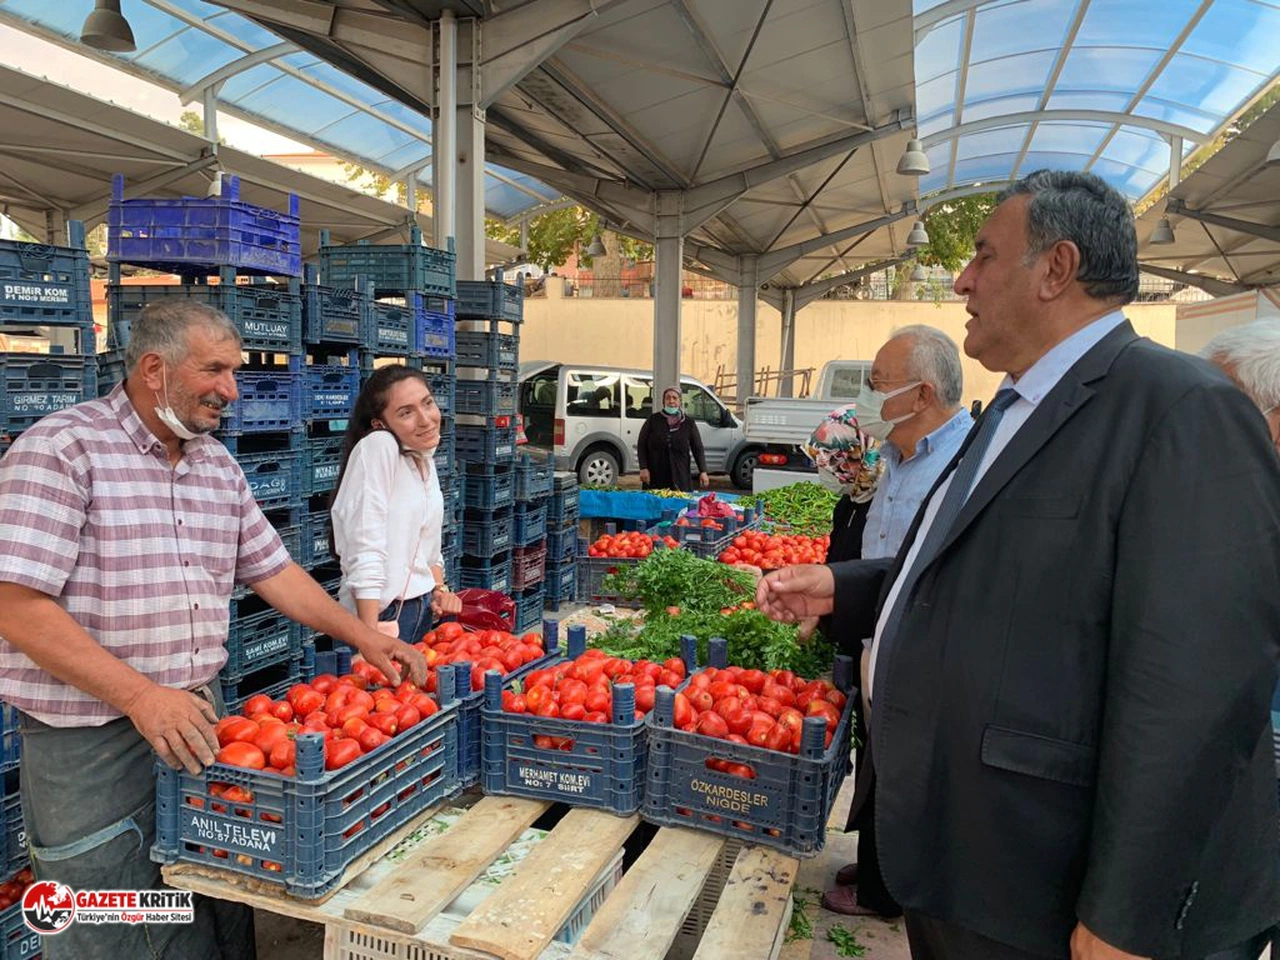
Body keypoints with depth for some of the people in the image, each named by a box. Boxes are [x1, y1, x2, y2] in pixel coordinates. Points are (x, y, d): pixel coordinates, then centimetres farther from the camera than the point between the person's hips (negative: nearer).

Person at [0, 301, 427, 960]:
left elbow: (273, 570, 13)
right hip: (88, 738, -6)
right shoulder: (62, 449, -13)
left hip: (198, 718, 6)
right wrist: (141, 696, -25)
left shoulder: (218, 465, 8)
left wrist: (365, 639, 6)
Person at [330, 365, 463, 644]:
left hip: (424, 610, 8)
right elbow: (365, 554, -23)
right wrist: (371, 640, -25)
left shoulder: (425, 462, 7)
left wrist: (439, 590, 1)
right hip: (383, 613, -8)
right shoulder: (377, 447, -18)